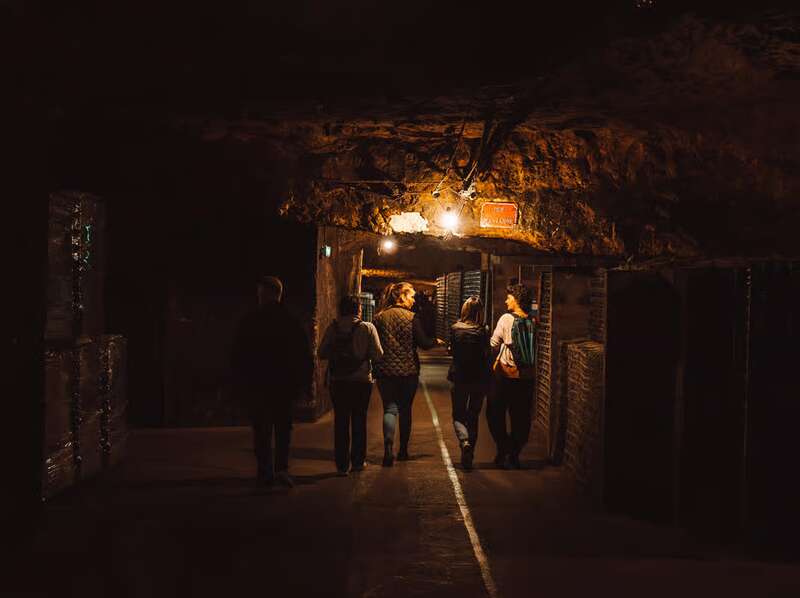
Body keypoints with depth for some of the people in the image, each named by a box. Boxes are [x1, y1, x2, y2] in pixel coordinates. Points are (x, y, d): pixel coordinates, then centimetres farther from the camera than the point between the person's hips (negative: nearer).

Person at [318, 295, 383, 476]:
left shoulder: (333, 327, -3)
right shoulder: (367, 328, -6)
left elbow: (321, 353, -3)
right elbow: (377, 354, -9)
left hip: (337, 381, 1)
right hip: (361, 380, -1)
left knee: (340, 421, 6)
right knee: (359, 420, 13)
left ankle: (342, 464, 5)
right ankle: (358, 461, 19)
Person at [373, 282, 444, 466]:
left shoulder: (379, 318, 1)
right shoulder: (411, 318, -8)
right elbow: (423, 343, -9)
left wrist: (375, 368, 14)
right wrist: (436, 341, 11)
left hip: (385, 371, 2)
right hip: (408, 371, -1)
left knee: (389, 408, 2)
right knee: (405, 409, 11)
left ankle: (389, 446, -20)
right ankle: (403, 451, 18)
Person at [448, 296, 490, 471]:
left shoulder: (454, 329, -7)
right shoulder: (483, 332, -10)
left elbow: (452, 351, 5)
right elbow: (486, 356, -9)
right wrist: (488, 383, -1)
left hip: (459, 378, 0)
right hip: (479, 379, 0)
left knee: (458, 416, 13)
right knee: (473, 417, 14)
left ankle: (465, 441, -17)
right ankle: (468, 457, 14)